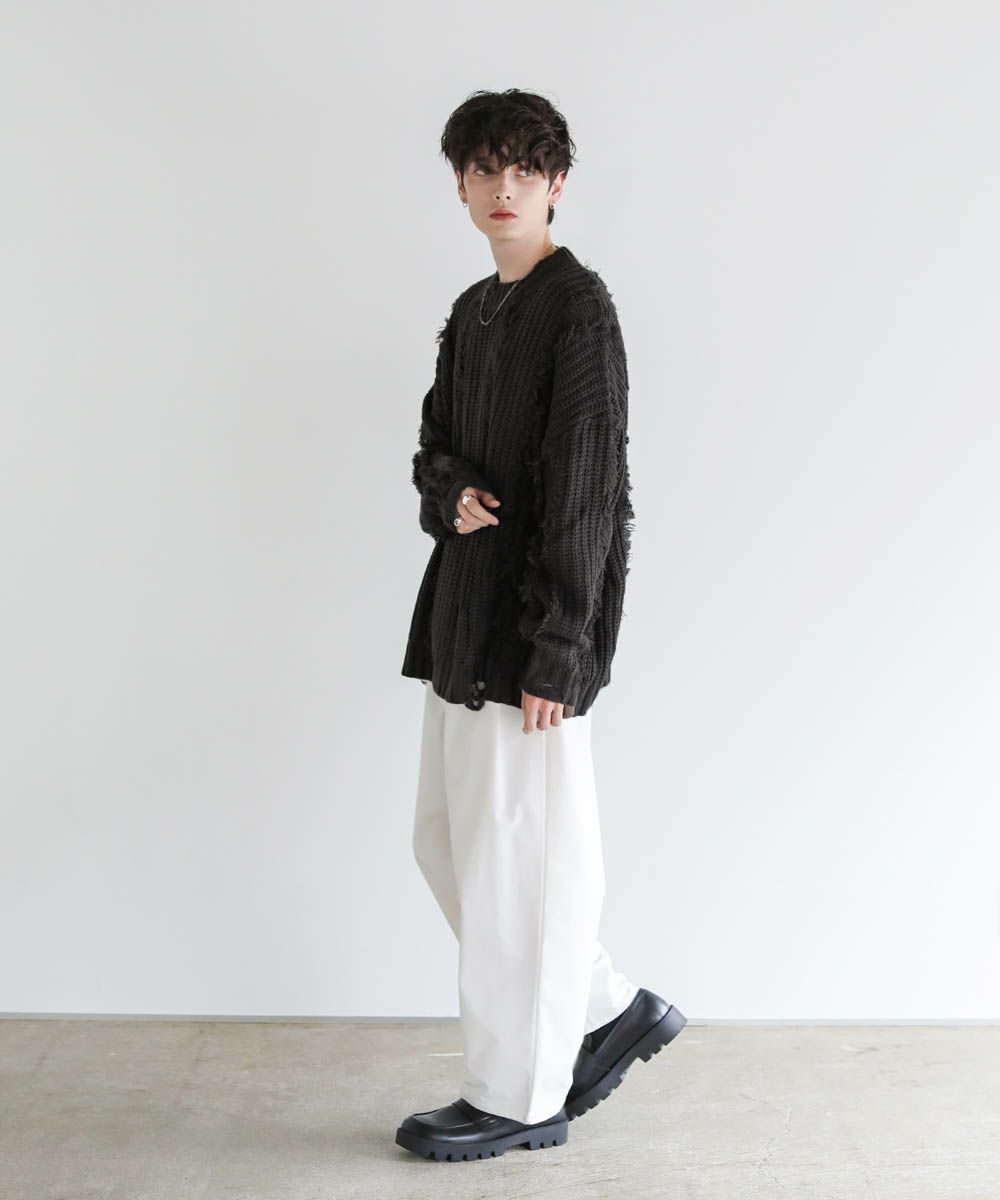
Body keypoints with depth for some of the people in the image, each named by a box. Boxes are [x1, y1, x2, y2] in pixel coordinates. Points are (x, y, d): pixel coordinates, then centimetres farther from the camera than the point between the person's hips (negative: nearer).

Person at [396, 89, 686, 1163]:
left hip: (534, 627, -9)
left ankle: (519, 1098, 16)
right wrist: (449, 492, -5)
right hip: (464, 611, 9)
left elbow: (586, 490, -16)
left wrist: (555, 658, -19)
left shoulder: (578, 307, -10)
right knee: (443, 838, 15)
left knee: (514, 856, -1)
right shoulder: (471, 314, 16)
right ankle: (613, 1011, 28)